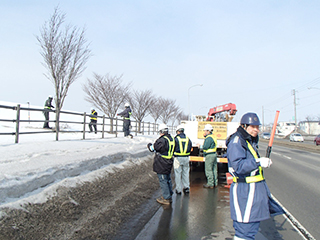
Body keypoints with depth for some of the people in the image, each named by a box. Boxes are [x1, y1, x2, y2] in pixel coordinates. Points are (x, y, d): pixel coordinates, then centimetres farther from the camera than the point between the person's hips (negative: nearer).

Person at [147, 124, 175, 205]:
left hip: (162, 164, -9)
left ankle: (166, 199, 6)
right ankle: (169, 196, 29)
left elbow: (153, 148, -16)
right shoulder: (171, 138, 8)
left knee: (163, 181, 0)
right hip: (169, 162, 9)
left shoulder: (162, 140, -21)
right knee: (168, 180, 19)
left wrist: (149, 145, 5)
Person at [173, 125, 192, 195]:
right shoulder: (188, 139, 5)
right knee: (186, 173, 15)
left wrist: (174, 155, 13)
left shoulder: (176, 139, -9)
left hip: (178, 158, -4)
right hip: (186, 158, 4)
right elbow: (190, 149, 11)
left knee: (178, 174, 5)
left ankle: (178, 189, 11)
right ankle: (186, 187, 20)